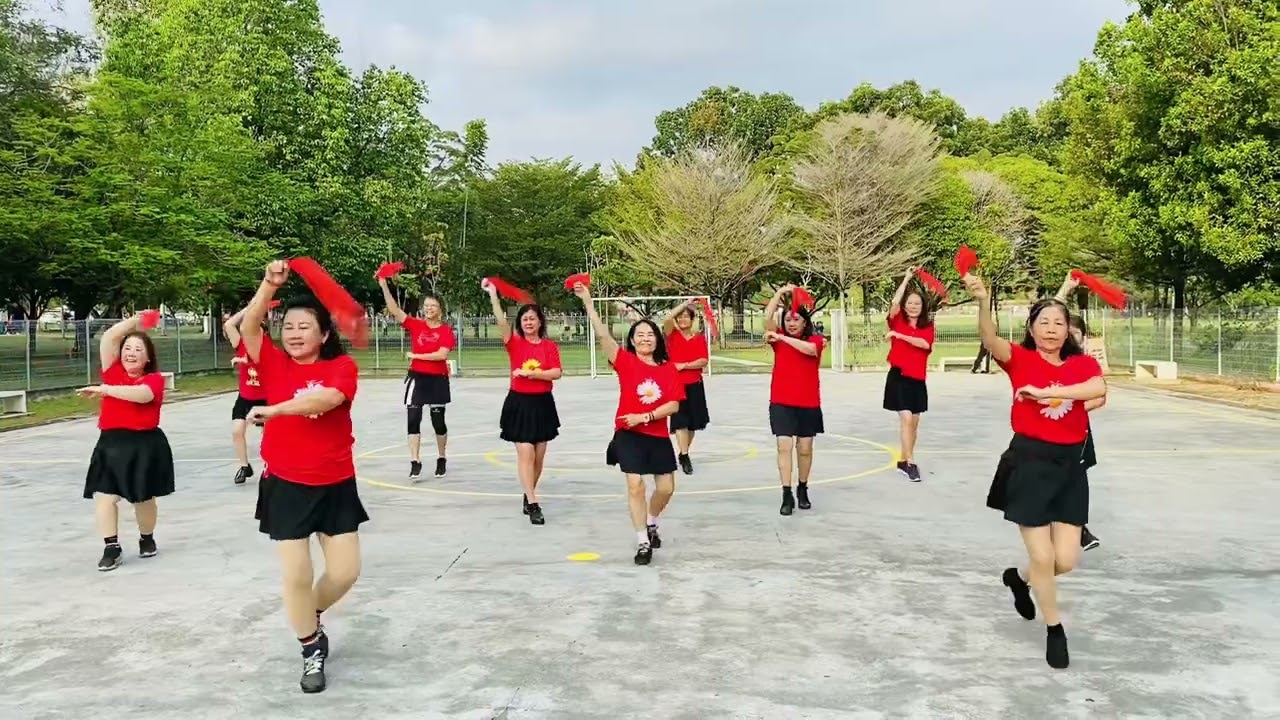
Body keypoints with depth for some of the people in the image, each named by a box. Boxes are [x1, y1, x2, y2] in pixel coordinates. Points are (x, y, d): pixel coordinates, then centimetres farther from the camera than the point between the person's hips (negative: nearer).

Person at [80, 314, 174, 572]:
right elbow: (108, 338, 0)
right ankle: (111, 548, 1)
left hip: (145, 445, -3)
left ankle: (147, 538, 33)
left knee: (143, 498, 10)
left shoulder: (154, 378, -3)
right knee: (104, 496, -6)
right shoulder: (114, 371, 7)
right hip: (111, 443, 3)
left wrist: (103, 389, -24)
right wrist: (136, 319, 6)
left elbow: (142, 394, -25)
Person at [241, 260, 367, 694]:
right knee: (296, 576, 1)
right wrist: (270, 284, -25)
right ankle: (312, 648, 23)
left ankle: (310, 615, 38)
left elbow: (326, 398, -27)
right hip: (286, 485, 0)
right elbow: (248, 327, -17)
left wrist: (275, 409, -28)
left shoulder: (341, 366, -7)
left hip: (336, 485, 0)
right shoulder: (275, 363, -1)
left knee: (345, 571, 7)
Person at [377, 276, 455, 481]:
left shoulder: (446, 330, -5)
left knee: (438, 422, 9)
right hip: (416, 378, 2)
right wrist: (384, 286, -20)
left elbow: (442, 354, -17)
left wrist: (416, 355, -14)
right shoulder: (415, 325, 1)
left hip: (437, 380, -1)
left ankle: (441, 459, 28)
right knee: (413, 420, -6)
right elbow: (394, 310, -10)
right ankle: (415, 463, -5)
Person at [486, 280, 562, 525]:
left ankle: (528, 496, 28)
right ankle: (533, 504, -7)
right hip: (519, 403, -2)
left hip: (543, 404, 2)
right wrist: (493, 295, -27)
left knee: (539, 456, 9)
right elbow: (501, 321, -18)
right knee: (525, 454, -8)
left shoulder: (550, 346, 2)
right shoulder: (515, 343, -2)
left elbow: (556, 373, -10)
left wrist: (531, 372, -19)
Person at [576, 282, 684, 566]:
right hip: (629, 434, -3)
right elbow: (603, 335, -19)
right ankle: (643, 543, 3)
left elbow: (674, 405, -6)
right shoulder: (626, 361, -6)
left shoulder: (668, 368, -1)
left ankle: (651, 523, 39)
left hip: (659, 435, 3)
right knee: (635, 486, -9)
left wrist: (645, 417, -17)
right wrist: (587, 302, -28)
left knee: (666, 488, 9)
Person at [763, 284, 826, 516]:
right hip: (781, 402, 0)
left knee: (805, 448, 10)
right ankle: (787, 495, -7)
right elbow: (767, 317, -11)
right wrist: (780, 292, -16)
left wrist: (783, 338, -25)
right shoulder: (779, 338, 3)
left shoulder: (815, 340, -1)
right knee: (784, 446, -8)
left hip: (808, 403, 0)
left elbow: (809, 349, -25)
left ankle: (803, 490, 29)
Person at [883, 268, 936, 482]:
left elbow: (925, 344, -14)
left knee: (915, 421, 10)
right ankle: (910, 463, -8)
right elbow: (894, 303, -20)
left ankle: (903, 461, 24)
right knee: (906, 418, -12)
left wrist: (900, 335, -18)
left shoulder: (927, 325, 5)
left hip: (918, 379, 4)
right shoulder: (897, 321, -1)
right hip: (899, 376, -4)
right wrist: (907, 278, -14)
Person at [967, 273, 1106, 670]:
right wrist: (982, 300, -44)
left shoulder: (1083, 363, 4)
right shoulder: (1020, 358, -4)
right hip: (1029, 462, -3)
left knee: (1066, 560, 5)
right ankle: (1055, 630, 26)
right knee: (1043, 558, 1)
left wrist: (1045, 391, -25)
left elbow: (1098, 389, -19)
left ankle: (1020, 578, 39)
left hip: (1070, 464, 3)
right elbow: (991, 339, -26)